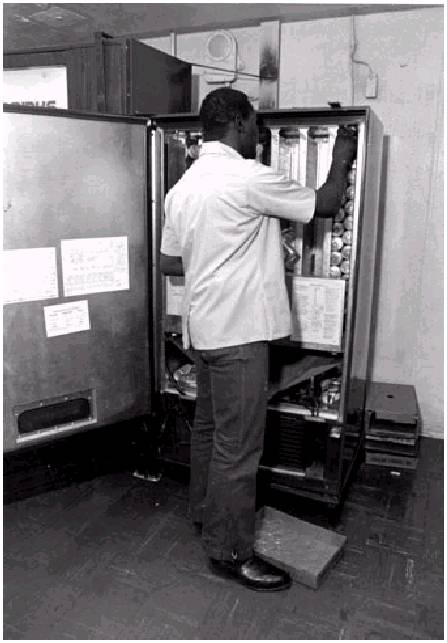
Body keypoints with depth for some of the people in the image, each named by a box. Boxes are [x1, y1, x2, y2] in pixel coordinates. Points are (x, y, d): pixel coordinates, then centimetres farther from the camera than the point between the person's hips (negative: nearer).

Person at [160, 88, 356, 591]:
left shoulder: (182, 187, 11)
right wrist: (341, 160, 13)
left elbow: (168, 262, 14)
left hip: (202, 327, 9)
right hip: (238, 330, -9)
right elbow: (325, 205, -5)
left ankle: (204, 511, 39)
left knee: (208, 426, 21)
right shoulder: (249, 177, -14)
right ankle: (228, 551, 15)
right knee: (237, 443, 1)